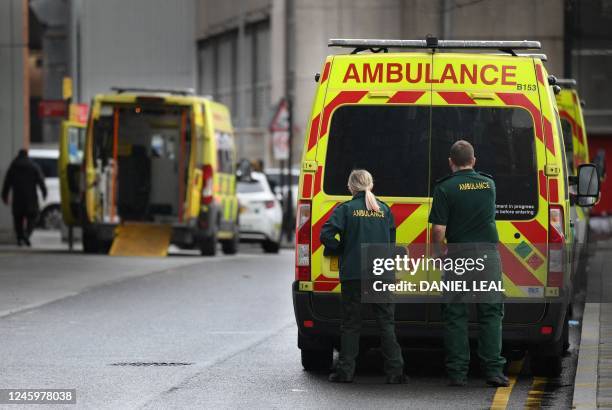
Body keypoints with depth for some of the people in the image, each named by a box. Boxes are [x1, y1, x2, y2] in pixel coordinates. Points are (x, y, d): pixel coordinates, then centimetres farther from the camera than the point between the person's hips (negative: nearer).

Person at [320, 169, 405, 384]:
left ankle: (345, 371, 4)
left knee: (351, 323, 6)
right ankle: (395, 371, 1)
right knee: (386, 322, 6)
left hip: (353, 273, -2)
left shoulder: (345, 209, -3)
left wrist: (341, 250, 4)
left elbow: (326, 235, -12)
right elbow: (391, 241, 12)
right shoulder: (384, 210, 8)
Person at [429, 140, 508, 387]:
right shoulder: (489, 184, 9)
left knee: (455, 316, 5)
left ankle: (457, 373, 3)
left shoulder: (445, 188, -6)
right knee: (491, 314, 6)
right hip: (488, 253, 2)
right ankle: (493, 370, -1)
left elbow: (439, 230, -11)